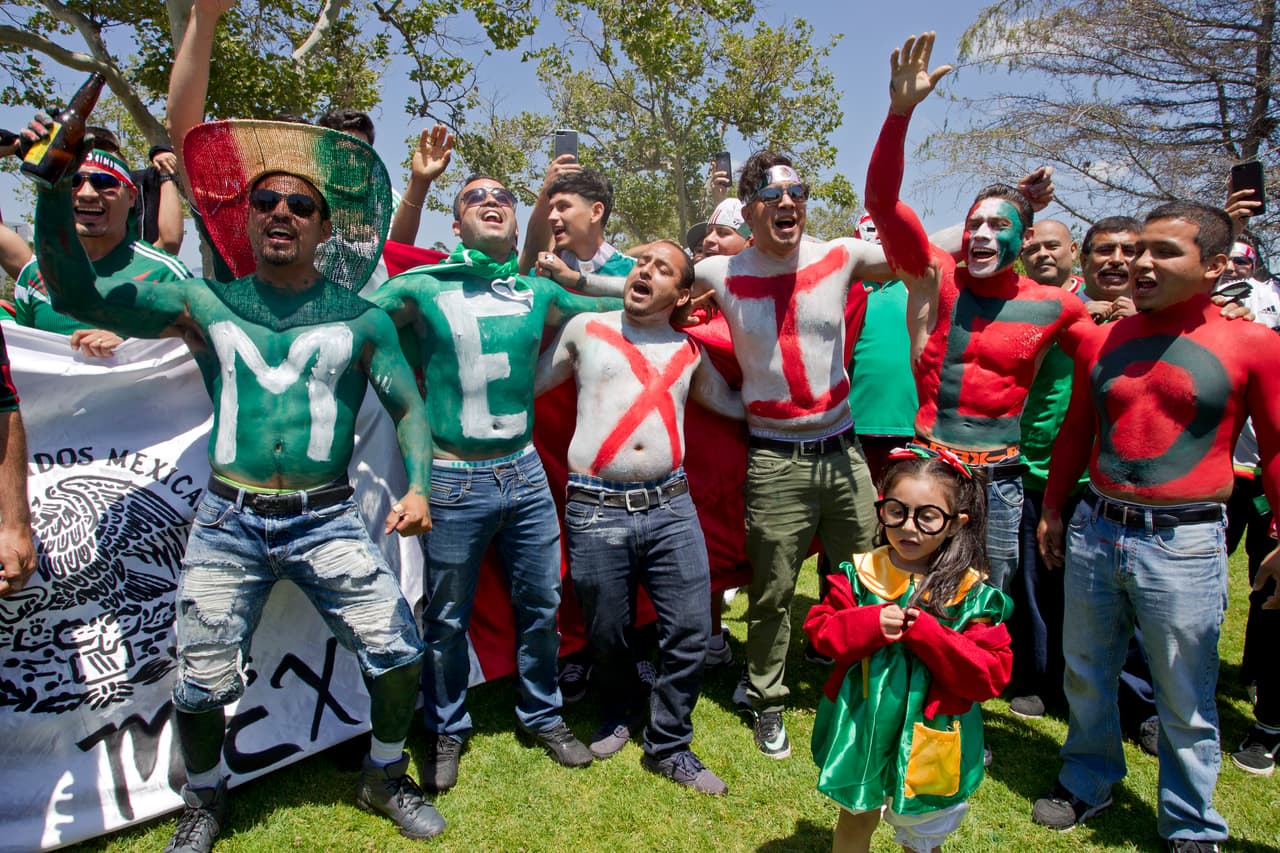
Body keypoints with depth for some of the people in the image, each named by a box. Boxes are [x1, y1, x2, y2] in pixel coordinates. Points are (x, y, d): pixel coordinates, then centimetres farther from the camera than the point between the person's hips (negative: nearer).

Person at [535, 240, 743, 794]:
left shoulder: (689, 353, 15)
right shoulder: (585, 329, 9)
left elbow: (735, 404, 22)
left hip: (671, 506, 2)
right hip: (596, 510, -2)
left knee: (690, 629, 1)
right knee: (605, 631, 10)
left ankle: (668, 746, 23)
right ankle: (621, 711, 41)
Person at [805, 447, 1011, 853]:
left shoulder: (972, 594, -14)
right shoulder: (859, 574, -9)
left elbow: (992, 674, -17)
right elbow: (819, 628, -8)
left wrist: (929, 634, -28)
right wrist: (870, 624, -25)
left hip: (930, 743, -1)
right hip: (862, 730, 1)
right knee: (855, 820, 26)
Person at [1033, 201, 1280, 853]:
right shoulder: (1101, 342, 6)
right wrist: (1051, 512, 17)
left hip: (1184, 546, -4)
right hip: (1093, 531, 4)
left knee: (1184, 700, 8)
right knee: (1085, 676, 17)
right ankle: (1087, 781, 38)